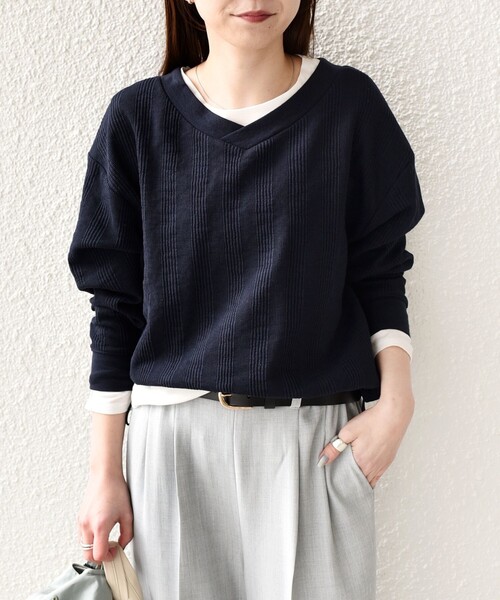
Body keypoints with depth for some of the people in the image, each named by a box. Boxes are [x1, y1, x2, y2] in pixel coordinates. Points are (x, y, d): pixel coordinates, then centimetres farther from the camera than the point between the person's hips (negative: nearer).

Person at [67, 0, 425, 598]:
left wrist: (396, 399, -8)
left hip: (318, 437, 0)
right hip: (174, 435, 1)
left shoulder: (350, 104, 1)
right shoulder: (138, 117, 1)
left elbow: (378, 272, 6)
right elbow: (116, 302, 3)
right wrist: (105, 471, 3)